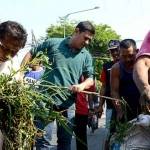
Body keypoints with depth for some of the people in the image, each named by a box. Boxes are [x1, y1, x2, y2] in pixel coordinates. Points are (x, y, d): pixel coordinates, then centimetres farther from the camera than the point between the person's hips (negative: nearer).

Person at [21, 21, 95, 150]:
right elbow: (31, 54, 8)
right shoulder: (53, 43, 0)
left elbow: (90, 79, 8)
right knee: (43, 138, -3)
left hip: (68, 103, 3)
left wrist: (82, 85, -15)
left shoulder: (86, 56, 7)